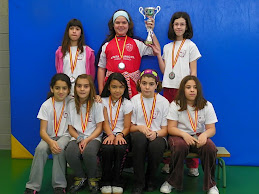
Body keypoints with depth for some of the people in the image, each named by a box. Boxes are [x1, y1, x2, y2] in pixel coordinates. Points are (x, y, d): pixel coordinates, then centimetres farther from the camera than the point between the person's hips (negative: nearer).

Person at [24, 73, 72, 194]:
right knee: (40, 148, -31)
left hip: (65, 136, 0)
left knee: (59, 148, -33)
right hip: (49, 137, 0)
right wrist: (50, 142, -29)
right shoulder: (46, 105, -5)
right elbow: (42, 131, -9)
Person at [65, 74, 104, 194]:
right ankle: (80, 177, 0)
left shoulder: (96, 104, -1)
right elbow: (71, 128, 9)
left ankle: (92, 178, -3)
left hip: (93, 137, -2)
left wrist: (87, 140, -16)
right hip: (77, 137, 2)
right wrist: (79, 139, -11)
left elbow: (99, 128, -2)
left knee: (88, 152, -35)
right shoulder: (72, 105, 6)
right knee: (70, 152, -31)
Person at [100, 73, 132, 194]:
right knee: (107, 148, -32)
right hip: (108, 134, 1)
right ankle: (106, 182, -12)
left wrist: (120, 135, -21)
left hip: (122, 135, -1)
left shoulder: (127, 104, 2)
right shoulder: (104, 101, 6)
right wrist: (110, 135, -20)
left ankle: (117, 181, -13)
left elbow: (127, 127, -1)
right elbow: (105, 123, 0)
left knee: (120, 148, -33)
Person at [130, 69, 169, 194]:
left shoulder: (163, 102, 4)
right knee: (140, 137, -36)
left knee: (156, 146, -36)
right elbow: (130, 127, 6)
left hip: (157, 136, 0)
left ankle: (150, 180, -4)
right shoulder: (134, 100, 5)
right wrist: (140, 128, -17)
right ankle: (138, 183, -24)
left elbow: (165, 129, 3)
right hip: (138, 136, 0)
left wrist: (155, 133, -19)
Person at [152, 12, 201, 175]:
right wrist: (158, 55, 5)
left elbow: (193, 71, 2)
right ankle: (168, 162, 7)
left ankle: (192, 165, -1)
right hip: (168, 88, 4)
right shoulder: (167, 47, 17)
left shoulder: (190, 46, 7)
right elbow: (164, 71, 13)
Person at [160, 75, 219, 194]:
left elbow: (211, 129, -1)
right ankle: (172, 182, -14)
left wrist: (204, 134, -25)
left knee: (210, 147, -31)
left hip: (199, 137, 2)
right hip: (179, 135, -1)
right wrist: (184, 134, -27)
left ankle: (211, 184, -9)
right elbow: (171, 128, -6)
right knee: (180, 146, -36)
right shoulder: (175, 105, -2)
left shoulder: (207, 105, 2)